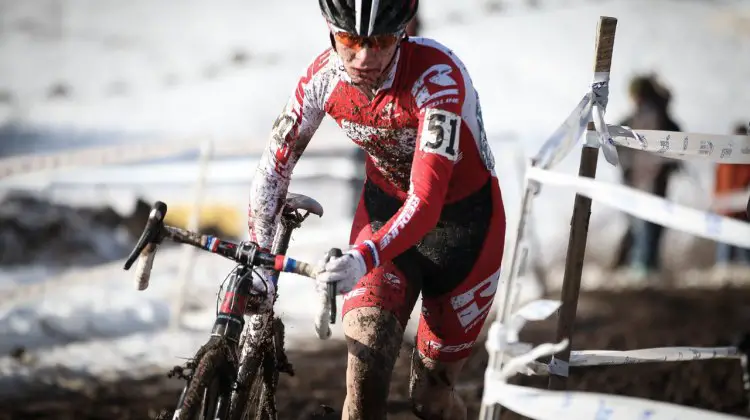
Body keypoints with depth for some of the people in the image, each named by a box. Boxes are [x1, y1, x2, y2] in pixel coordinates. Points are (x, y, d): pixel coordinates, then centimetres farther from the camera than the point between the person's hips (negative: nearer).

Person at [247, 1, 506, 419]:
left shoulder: (437, 77, -32)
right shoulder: (325, 76, -18)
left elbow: (427, 200, -39)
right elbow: (277, 162, -7)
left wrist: (365, 258, -54)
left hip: (462, 220, -3)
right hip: (385, 208, 3)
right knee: (365, 379, -16)